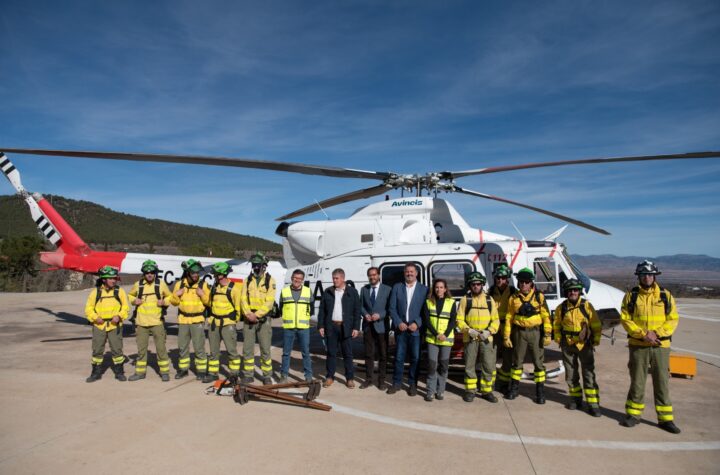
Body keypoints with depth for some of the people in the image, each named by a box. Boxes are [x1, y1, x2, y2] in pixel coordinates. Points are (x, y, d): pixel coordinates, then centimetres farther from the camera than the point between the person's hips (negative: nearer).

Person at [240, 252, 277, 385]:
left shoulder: (270, 280, -1)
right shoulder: (247, 280, 10)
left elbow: (270, 302, -9)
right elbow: (243, 298, 2)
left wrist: (257, 314, -17)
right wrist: (248, 313, -14)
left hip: (264, 319, -3)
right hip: (248, 318, 3)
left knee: (265, 349, 1)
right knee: (247, 348, 6)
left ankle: (267, 376, 12)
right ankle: (248, 375, 18)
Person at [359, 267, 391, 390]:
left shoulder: (387, 289, -3)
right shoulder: (364, 289, 7)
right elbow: (361, 305, 10)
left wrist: (380, 315, -17)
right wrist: (365, 314, -9)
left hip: (381, 325, -2)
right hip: (368, 326, 3)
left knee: (383, 354, 5)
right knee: (369, 354, 9)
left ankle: (381, 380, 17)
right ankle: (368, 379, 20)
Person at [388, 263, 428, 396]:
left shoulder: (424, 289, 2)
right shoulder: (397, 287, 6)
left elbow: (426, 310, -1)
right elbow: (392, 308, 3)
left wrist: (417, 324, -12)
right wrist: (398, 323, -9)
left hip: (416, 329, -1)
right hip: (400, 328, 1)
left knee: (415, 358, 5)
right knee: (399, 357, 7)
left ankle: (412, 384, 19)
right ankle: (397, 383, 19)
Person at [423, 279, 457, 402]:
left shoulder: (451, 302, 3)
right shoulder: (428, 302, 4)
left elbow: (453, 321, -2)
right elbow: (426, 320, -2)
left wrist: (445, 335, -14)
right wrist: (436, 334, -13)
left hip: (446, 338, 0)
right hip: (432, 338, 0)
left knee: (443, 365, 6)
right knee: (432, 364, -5)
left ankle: (440, 390, 18)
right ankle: (431, 391, 4)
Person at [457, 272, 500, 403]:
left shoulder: (489, 299, 7)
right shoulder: (465, 299, 1)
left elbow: (496, 320, 6)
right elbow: (459, 320, -1)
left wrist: (489, 331, -10)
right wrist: (469, 330, -16)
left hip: (486, 338, 1)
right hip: (470, 338, -1)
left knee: (489, 366, 3)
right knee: (469, 365, 6)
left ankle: (486, 391, 18)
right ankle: (470, 391, 19)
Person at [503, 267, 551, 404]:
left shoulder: (539, 296, -1)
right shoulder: (514, 298, 3)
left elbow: (546, 316, -3)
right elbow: (508, 318, 4)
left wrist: (547, 334, -9)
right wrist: (506, 337, 1)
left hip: (535, 332, -1)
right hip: (519, 333, 2)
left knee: (538, 362, 4)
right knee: (517, 361, 11)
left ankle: (540, 391, 15)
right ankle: (514, 388, 24)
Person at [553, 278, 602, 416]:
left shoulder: (587, 306, -5)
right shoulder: (561, 308, 1)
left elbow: (596, 325, -1)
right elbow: (556, 325, 12)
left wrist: (596, 341, -6)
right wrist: (559, 340, 5)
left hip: (585, 344, -2)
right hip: (568, 345, 3)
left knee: (589, 374, -3)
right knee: (571, 374, 12)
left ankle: (593, 403, 2)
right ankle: (575, 399, 26)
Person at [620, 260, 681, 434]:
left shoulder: (666, 296, 3)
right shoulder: (631, 296, 1)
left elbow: (673, 320, -1)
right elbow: (625, 319, -3)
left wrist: (656, 333, -15)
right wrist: (643, 334, -16)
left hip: (661, 346, 1)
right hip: (638, 346, 0)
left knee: (662, 382, 6)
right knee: (637, 381, 8)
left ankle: (665, 418, 17)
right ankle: (633, 414, 20)